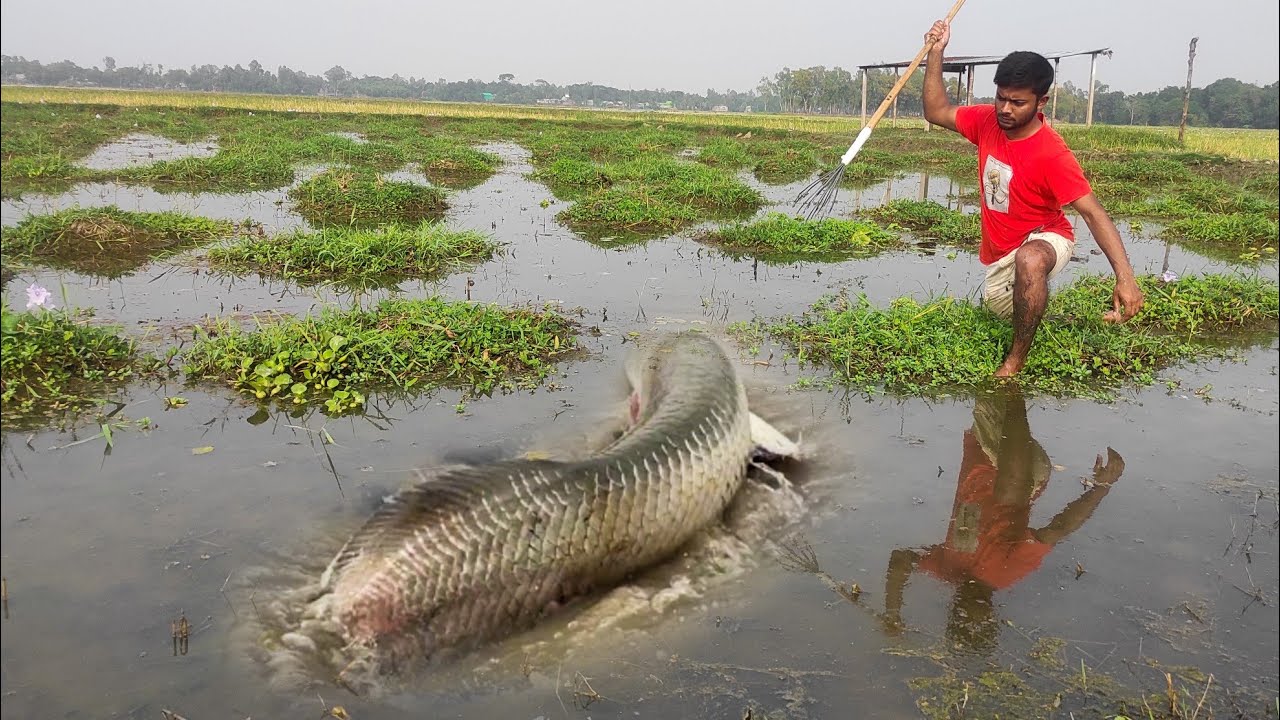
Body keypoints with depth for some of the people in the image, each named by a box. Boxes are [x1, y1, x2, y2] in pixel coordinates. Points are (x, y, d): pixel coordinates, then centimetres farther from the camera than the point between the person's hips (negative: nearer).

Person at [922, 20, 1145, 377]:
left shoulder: (1052, 154, -28)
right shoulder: (988, 121, -11)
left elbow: (1093, 213, -29)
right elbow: (937, 112, 1)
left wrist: (1125, 277, -39)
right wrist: (936, 53, -10)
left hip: (1044, 239, -7)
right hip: (998, 252, 7)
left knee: (1030, 259, -43)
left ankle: (1017, 359, -28)